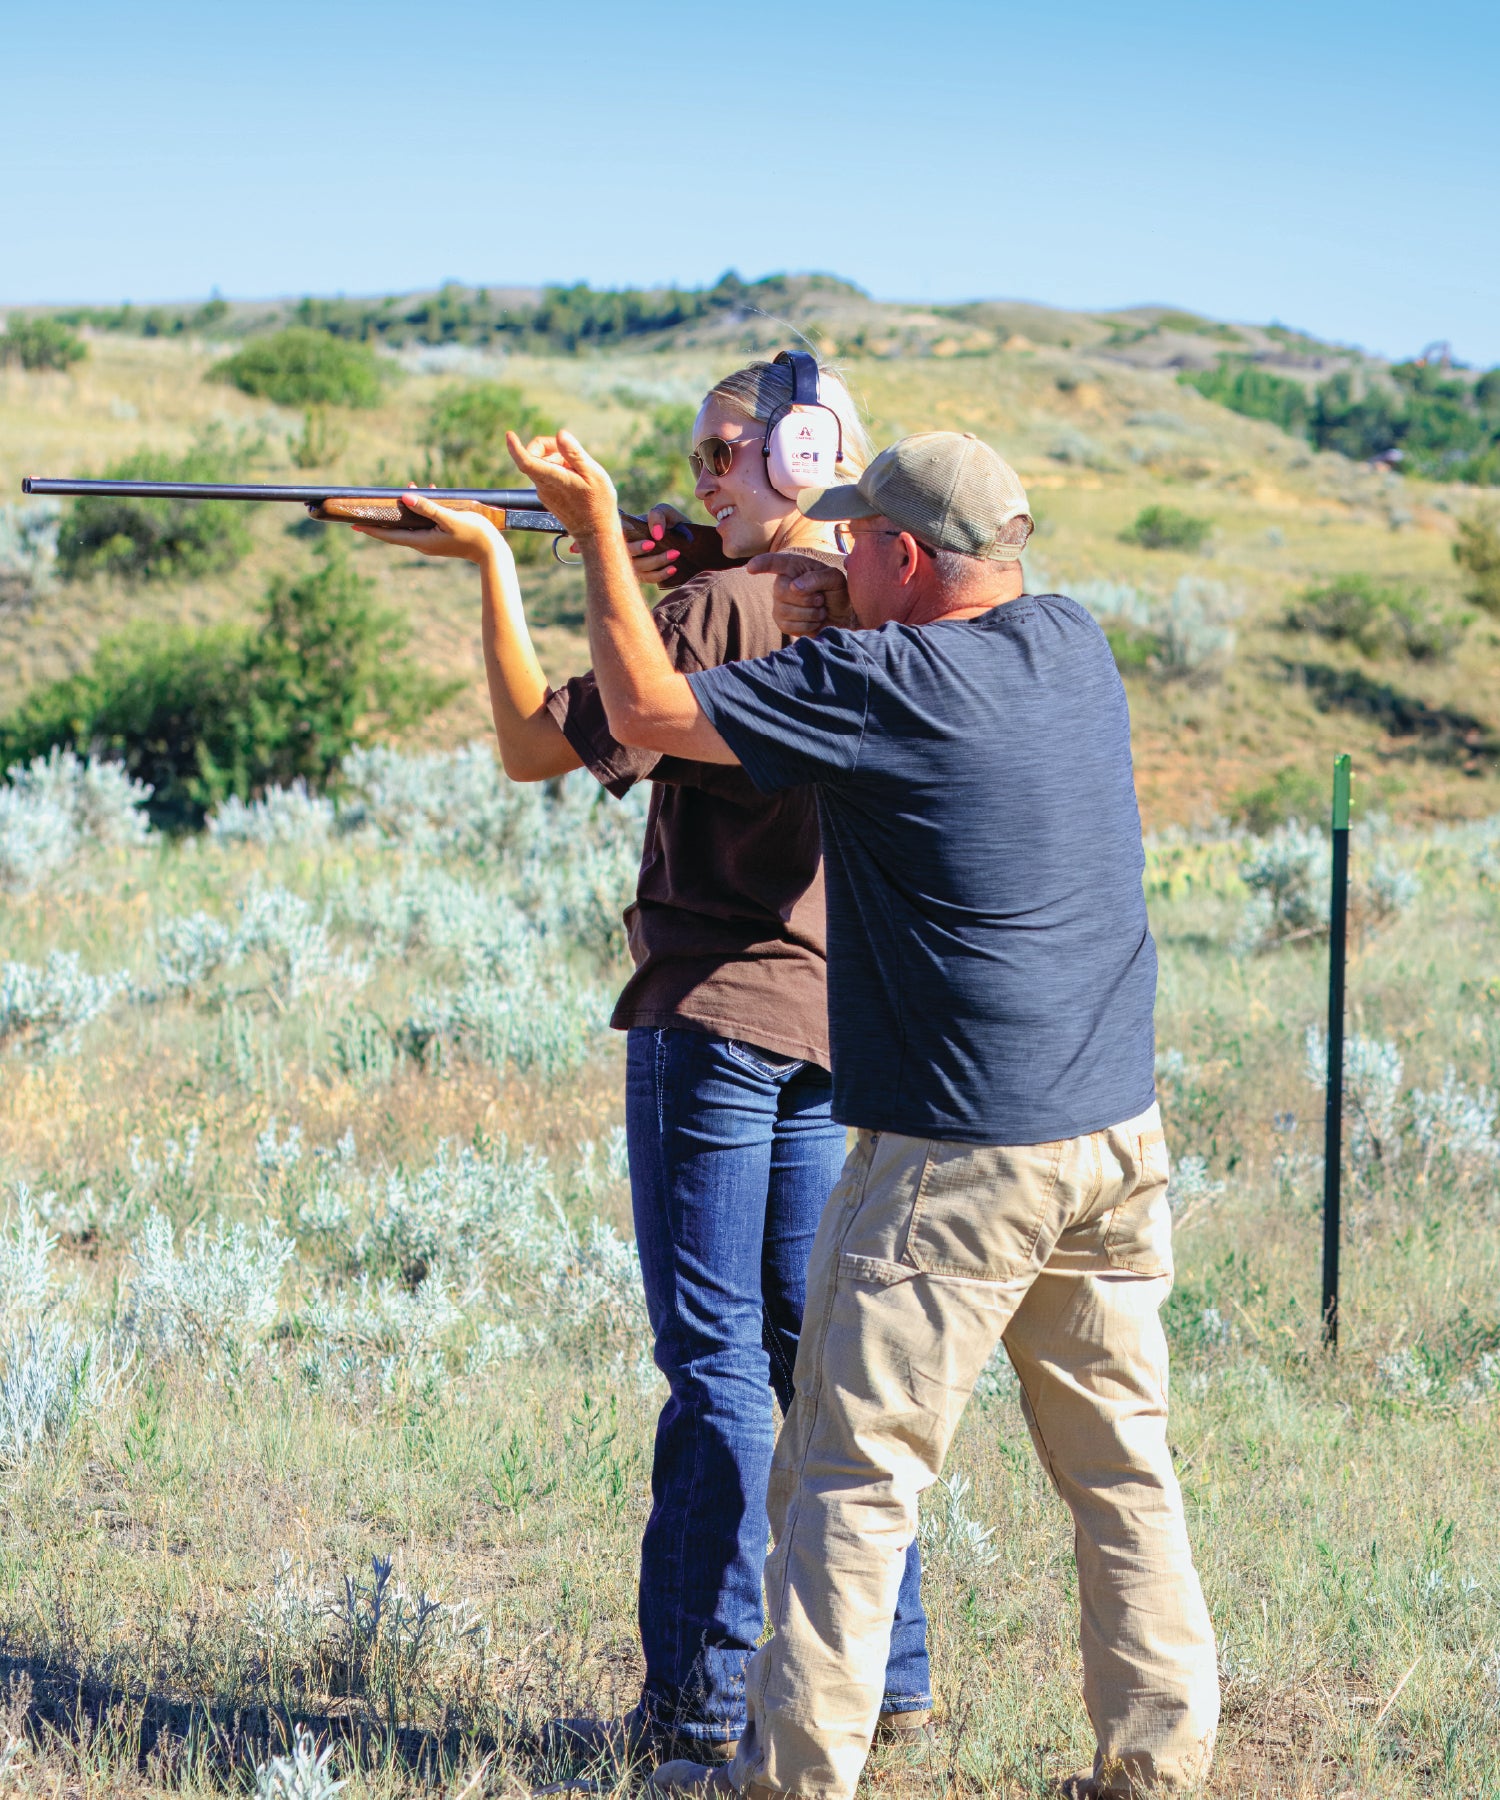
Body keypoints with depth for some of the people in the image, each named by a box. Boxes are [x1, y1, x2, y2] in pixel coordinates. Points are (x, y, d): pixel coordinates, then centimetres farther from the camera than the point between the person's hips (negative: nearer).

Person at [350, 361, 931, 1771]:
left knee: (716, 1362, -3)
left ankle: (702, 1699, 2)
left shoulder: (725, 611, -14)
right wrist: (646, 592, 12)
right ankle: (885, 1672, 17)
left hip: (716, 1016, -7)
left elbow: (536, 747, -9)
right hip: (834, 1016, 7)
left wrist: (491, 563, -3)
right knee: (813, 1340, 13)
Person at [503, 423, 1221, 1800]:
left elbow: (645, 711, -5)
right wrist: (844, 619, 15)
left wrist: (598, 528, 4)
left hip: (961, 1157, -7)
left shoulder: (882, 685, -14)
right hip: (1120, 1134, 7)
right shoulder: (1076, 645, 7)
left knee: (855, 1474, 0)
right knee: (1123, 1463, 12)